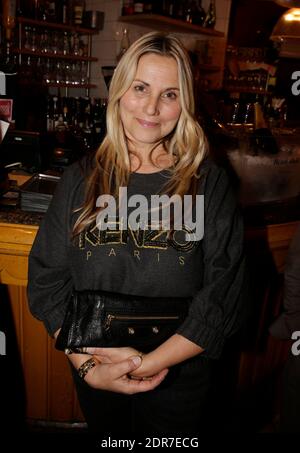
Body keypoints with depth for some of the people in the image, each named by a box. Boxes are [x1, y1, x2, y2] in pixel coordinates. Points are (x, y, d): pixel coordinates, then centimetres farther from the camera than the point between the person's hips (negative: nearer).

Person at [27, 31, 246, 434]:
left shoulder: (210, 185, -11)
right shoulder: (80, 181, -5)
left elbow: (223, 295, -14)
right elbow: (48, 280, -6)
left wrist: (149, 362, -20)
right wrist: (88, 366, -16)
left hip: (180, 377, -1)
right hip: (95, 377, 2)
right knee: (107, 435, 26)